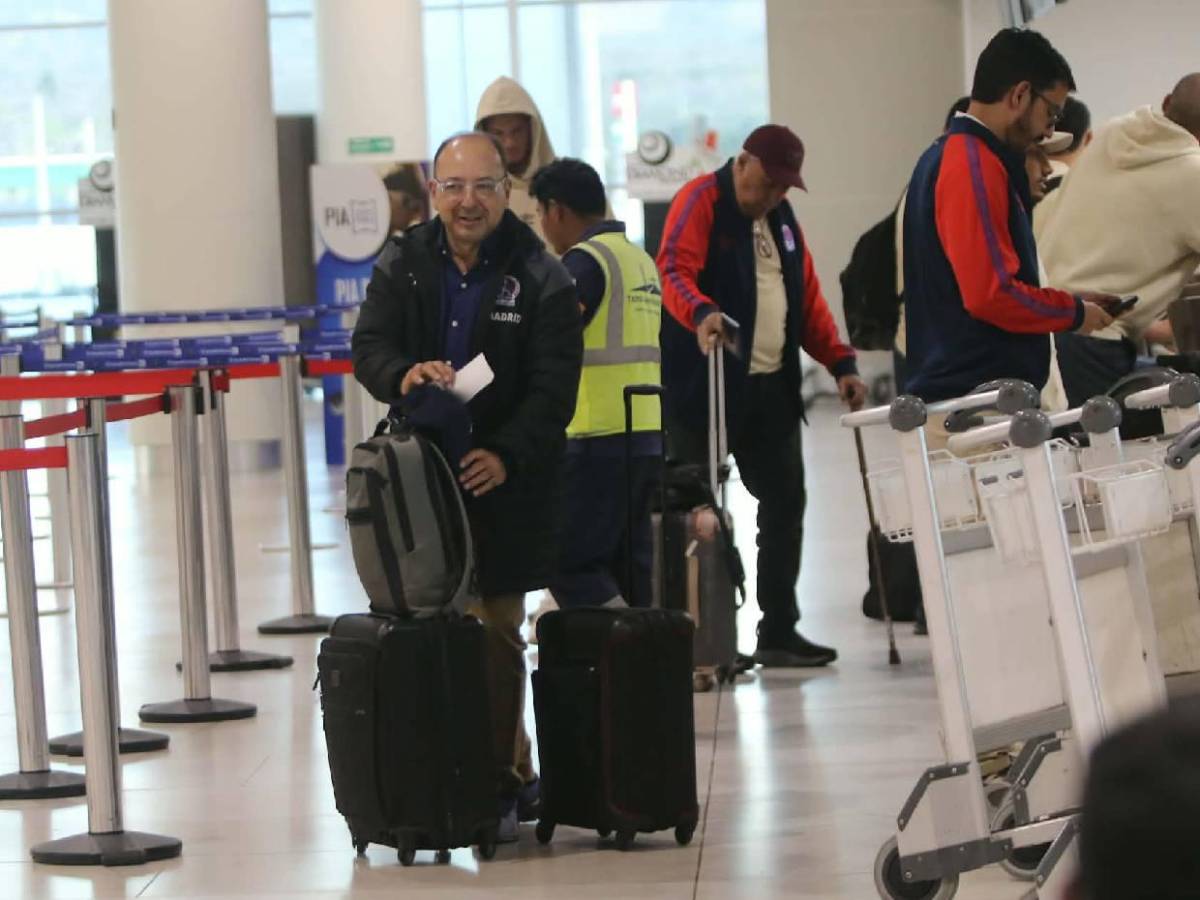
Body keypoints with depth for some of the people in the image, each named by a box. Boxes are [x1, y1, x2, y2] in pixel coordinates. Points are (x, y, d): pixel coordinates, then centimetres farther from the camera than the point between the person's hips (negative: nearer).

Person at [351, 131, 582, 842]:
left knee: (497, 633, -3)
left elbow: (553, 388, -10)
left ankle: (498, 784, 6)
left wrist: (506, 455, -25)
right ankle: (514, 774, 16)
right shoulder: (403, 265, 5)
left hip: (506, 482, -3)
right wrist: (403, 375, -25)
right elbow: (369, 346, -1)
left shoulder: (541, 278, -6)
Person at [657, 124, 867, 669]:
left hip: (772, 389, 7)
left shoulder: (781, 217, 17)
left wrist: (840, 362, 10)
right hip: (704, 387, -7)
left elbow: (807, 298, 21)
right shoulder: (701, 200, -5)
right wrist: (701, 313, -41)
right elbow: (674, 269, -21)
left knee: (785, 502, 7)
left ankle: (779, 631, 15)